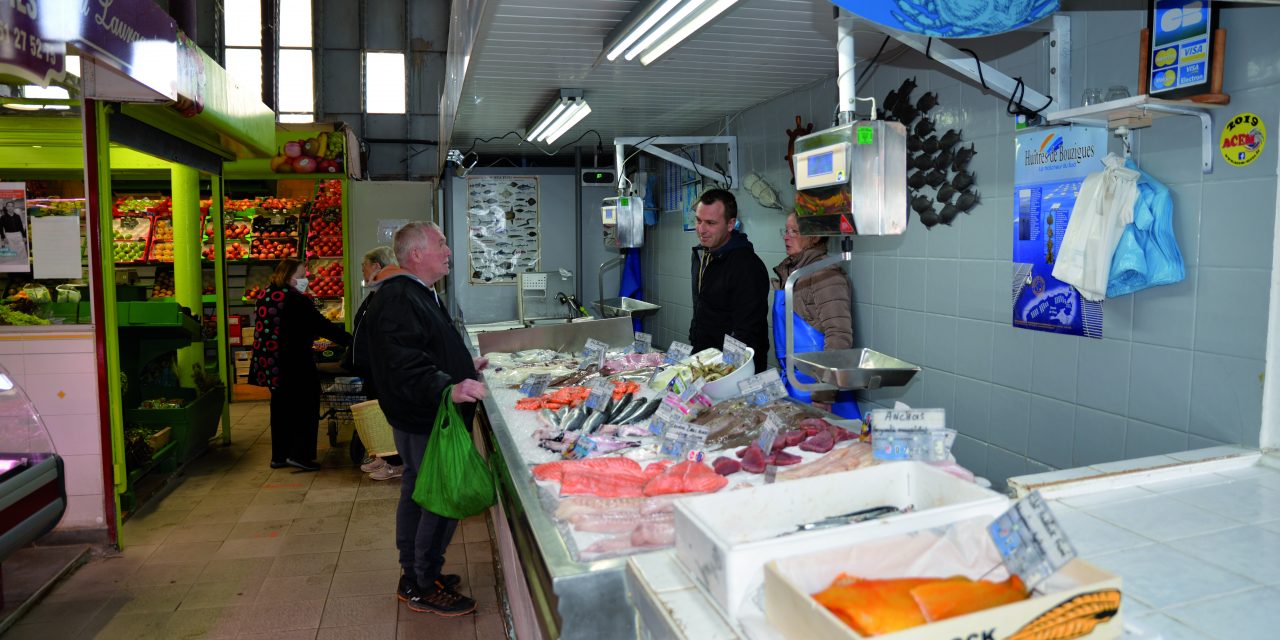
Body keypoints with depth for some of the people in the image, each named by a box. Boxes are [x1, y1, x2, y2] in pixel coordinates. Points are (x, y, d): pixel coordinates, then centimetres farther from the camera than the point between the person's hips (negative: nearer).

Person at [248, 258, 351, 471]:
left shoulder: (264, 296, 7)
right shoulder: (296, 300, -17)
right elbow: (322, 326, -17)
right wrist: (350, 340, -11)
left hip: (269, 364, 8)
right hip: (295, 365, -8)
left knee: (281, 408, 16)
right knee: (305, 407, 5)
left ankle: (279, 456, 23)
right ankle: (299, 454, 5)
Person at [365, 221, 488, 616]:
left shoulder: (420, 295, 15)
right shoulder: (398, 298, -21)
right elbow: (404, 364, -32)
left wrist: (465, 366, 27)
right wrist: (448, 388, -43)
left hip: (421, 418, 11)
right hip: (424, 421, -11)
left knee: (417, 492, 19)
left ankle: (413, 576, 34)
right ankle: (425, 588, 13)